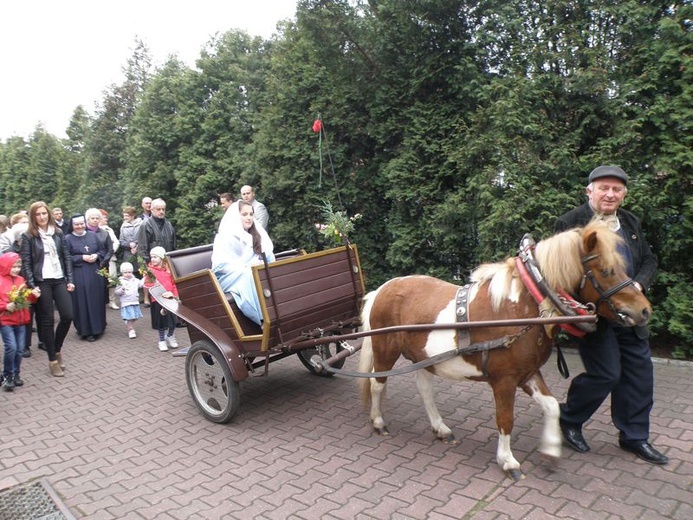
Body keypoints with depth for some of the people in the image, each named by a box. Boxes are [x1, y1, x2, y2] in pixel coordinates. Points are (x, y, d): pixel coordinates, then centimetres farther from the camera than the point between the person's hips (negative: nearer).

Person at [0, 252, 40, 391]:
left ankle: (15, 374, 22)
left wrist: (33, 295, -3)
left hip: (20, 320, 5)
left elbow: (26, 298, 15)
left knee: (20, 349, 7)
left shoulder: (21, 280, 9)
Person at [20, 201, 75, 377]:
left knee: (67, 315, -3)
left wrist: (70, 280, 2)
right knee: (47, 320, 2)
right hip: (42, 282, -3)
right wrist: (32, 285, -12)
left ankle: (57, 349, 23)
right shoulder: (28, 236, -2)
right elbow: (25, 262, -4)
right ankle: (53, 360, 12)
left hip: (60, 280, 3)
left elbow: (66, 257, 8)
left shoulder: (58, 233, 8)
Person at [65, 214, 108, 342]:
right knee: (83, 302, -1)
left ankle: (98, 327, 20)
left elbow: (103, 250, 12)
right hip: (79, 275, -4)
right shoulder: (68, 239, -3)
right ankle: (86, 330, 6)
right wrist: (82, 257, -15)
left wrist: (97, 256, -7)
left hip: (95, 272, 4)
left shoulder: (92, 235, 8)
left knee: (97, 300, 8)